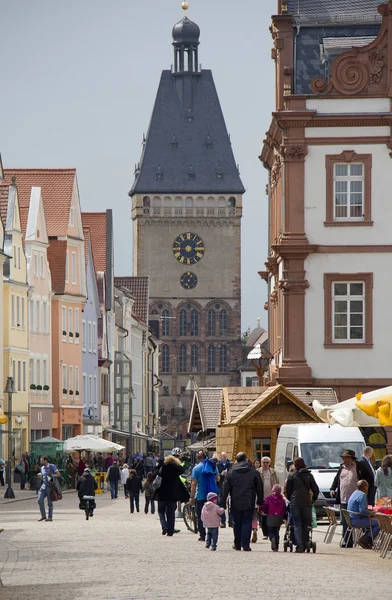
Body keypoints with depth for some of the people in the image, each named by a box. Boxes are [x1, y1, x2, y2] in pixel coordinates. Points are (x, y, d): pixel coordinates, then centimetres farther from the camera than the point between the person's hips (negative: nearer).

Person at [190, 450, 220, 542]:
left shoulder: (196, 468, -9)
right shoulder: (213, 466, 1)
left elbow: (194, 484, -11)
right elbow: (217, 479, 12)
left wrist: (192, 496, -6)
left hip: (201, 496, -3)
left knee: (201, 517, 5)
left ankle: (203, 535, 2)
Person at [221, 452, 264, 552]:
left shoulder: (231, 473, 2)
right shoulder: (253, 472, 0)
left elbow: (225, 489, 2)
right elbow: (259, 488, 5)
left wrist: (223, 503, 6)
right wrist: (260, 502, 13)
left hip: (236, 503, 1)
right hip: (249, 503, -1)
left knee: (237, 524, 11)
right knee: (247, 523, 1)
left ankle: (237, 544, 15)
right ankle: (245, 544, -8)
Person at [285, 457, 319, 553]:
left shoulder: (292, 476, 1)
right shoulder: (309, 475, 6)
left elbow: (288, 491, 6)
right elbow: (316, 490, 7)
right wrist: (313, 499, 21)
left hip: (295, 503, -2)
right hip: (307, 502, 2)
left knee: (297, 524, -1)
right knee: (305, 524, 11)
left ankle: (300, 546, -12)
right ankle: (305, 545, 11)